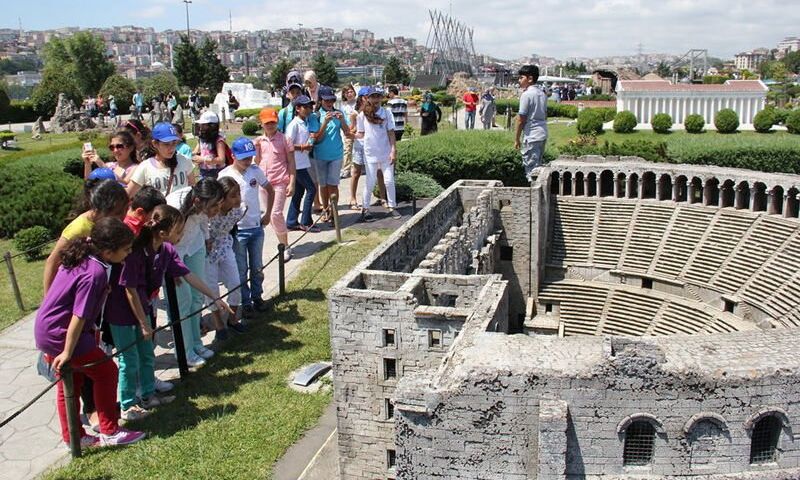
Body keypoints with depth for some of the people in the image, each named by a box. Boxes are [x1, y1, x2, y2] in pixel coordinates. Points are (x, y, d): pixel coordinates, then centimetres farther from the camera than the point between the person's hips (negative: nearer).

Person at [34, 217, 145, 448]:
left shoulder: (79, 258, 2)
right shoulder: (95, 273, -26)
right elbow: (79, 317, -24)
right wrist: (66, 354, -18)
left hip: (46, 331, 9)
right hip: (60, 334, -9)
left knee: (70, 381, 19)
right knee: (106, 371, 2)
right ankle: (110, 432, 13)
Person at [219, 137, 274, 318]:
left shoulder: (255, 171, -2)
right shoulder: (225, 175, -11)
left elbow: (270, 190, 12)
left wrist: (268, 214, 8)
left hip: (257, 227, 3)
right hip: (237, 230, -3)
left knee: (257, 267, 16)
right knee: (241, 270, 7)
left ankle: (257, 296, 33)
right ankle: (245, 302, 20)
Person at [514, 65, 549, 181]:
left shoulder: (526, 94, -12)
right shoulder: (542, 94, 13)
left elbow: (521, 119, -13)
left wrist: (516, 139, -7)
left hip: (531, 136, -9)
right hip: (543, 134, 9)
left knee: (531, 169, -5)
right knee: (537, 166, 16)